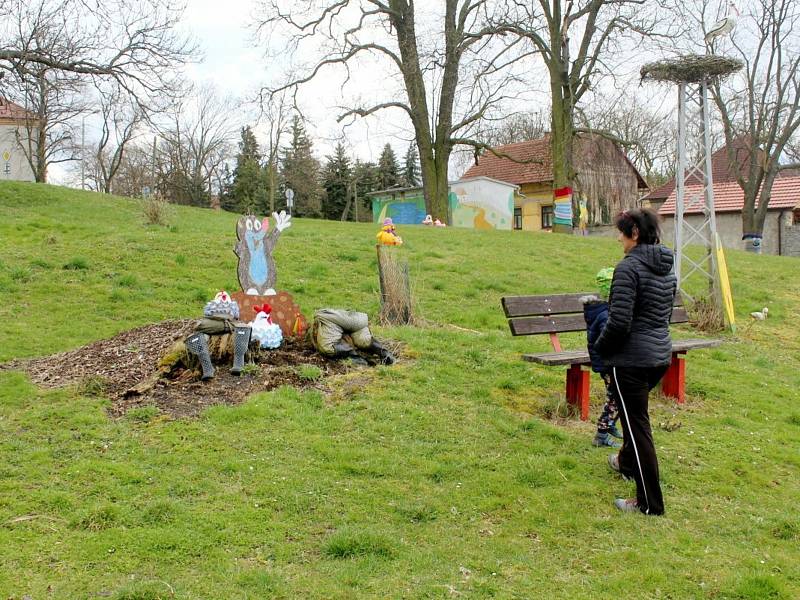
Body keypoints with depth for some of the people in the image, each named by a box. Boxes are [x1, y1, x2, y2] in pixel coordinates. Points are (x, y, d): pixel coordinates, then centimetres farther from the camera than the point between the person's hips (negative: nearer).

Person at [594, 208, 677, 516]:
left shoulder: (628, 267, -18)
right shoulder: (667, 268, 10)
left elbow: (619, 321, -22)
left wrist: (600, 346, -5)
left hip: (632, 359, -9)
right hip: (661, 355, 9)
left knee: (637, 424, 0)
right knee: (634, 414, 29)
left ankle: (650, 503, 8)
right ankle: (627, 462, 52)